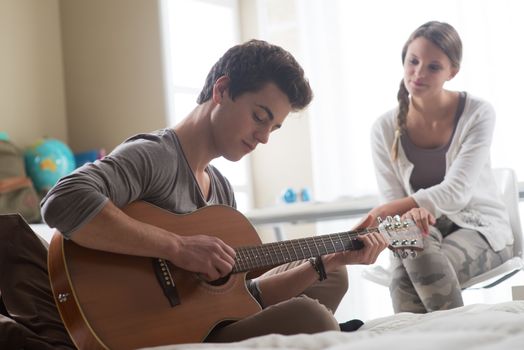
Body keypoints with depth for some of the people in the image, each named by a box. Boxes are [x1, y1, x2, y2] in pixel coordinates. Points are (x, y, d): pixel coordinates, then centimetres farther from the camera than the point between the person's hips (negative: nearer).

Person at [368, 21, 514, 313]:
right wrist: (411, 214, -32)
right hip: (423, 229, 2)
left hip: (480, 229, -2)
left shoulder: (478, 114, -12)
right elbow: (393, 201, -5)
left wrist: (384, 211, -33)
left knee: (421, 260, -33)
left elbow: (456, 192, -20)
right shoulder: (386, 129, -4)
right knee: (409, 260, -34)